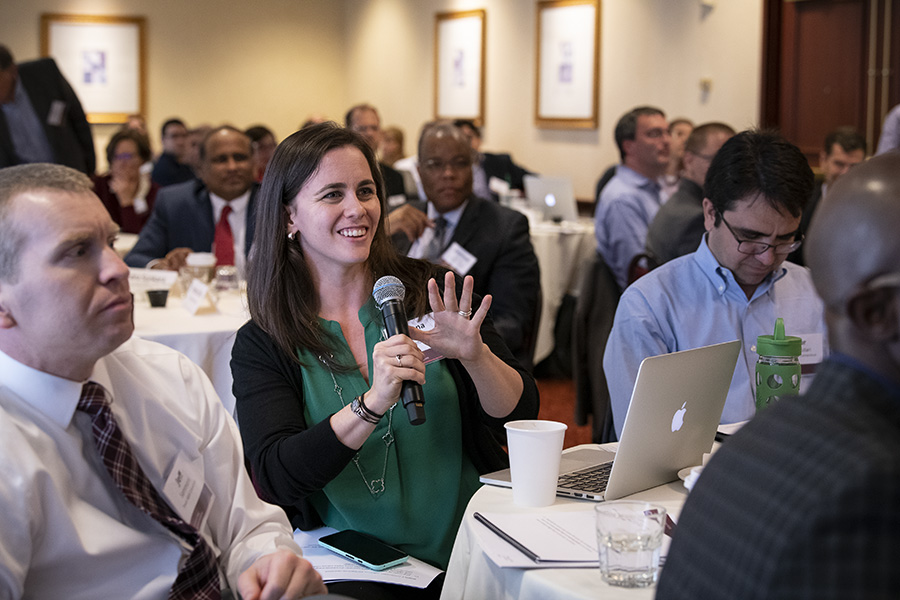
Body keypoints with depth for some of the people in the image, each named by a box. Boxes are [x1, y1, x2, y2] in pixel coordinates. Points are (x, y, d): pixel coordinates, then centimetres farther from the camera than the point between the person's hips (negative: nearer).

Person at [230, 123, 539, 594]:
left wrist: (474, 355, -16)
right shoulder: (260, 345, 1)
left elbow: (521, 415, 4)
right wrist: (373, 404, -23)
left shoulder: (431, 296, 4)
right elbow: (275, 478, -10)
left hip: (469, 552, 2)